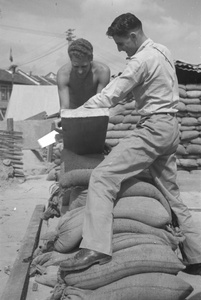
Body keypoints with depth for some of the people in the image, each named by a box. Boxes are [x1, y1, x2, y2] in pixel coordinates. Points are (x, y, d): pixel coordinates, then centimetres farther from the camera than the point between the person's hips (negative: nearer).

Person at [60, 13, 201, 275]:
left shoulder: (141, 59, -13)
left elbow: (110, 96, -17)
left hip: (153, 129, -10)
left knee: (103, 177, -18)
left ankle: (96, 247, -30)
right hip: (171, 128, 10)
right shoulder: (163, 51, 15)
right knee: (171, 194, 16)